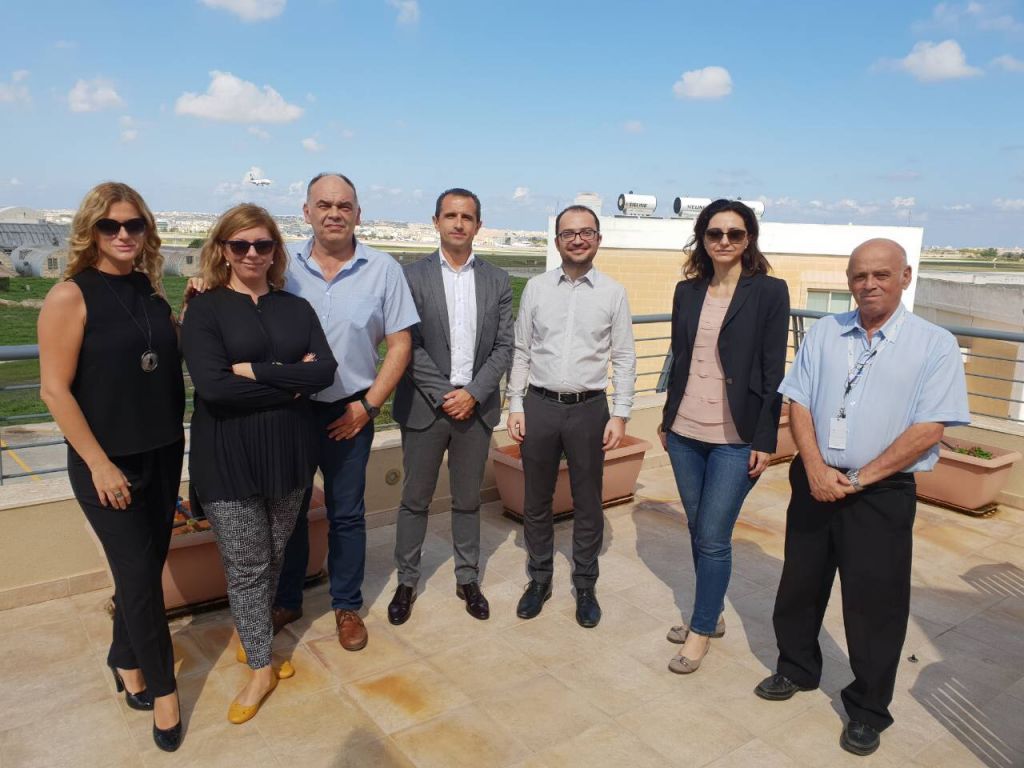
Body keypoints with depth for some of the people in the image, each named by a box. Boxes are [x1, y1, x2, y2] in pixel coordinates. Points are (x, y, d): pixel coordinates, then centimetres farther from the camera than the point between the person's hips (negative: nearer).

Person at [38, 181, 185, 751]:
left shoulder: (150, 289, 4)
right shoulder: (71, 296, -12)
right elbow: (55, 389, -13)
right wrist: (99, 464, -14)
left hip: (164, 452, 5)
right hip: (109, 461, -5)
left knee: (147, 566, 15)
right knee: (139, 574, 2)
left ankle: (126, 659, 38)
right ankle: (163, 684, 21)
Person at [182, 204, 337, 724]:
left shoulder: (296, 308, 5)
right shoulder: (204, 310, -5)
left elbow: (325, 371, -8)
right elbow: (212, 386, -19)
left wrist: (258, 371, -18)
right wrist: (292, 382, -16)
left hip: (289, 452, 4)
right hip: (228, 459, -3)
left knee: (275, 558, 17)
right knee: (246, 566, 6)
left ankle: (251, 634, 41)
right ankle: (261, 668, 25)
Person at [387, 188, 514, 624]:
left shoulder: (497, 281, 4)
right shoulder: (413, 277, -3)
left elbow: (504, 347, 1)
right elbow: (409, 346, -7)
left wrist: (473, 394, -10)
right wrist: (444, 395, -12)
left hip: (476, 405, 2)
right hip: (425, 406, -2)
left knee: (467, 500, 14)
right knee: (415, 500, 9)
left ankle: (467, 579, 29)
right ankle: (406, 582, 24)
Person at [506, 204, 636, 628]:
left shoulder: (613, 293, 0)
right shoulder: (536, 288, 2)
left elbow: (624, 359, 1)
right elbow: (521, 352, 5)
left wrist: (620, 414, -5)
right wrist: (515, 406, 1)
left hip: (589, 408, -1)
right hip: (539, 405, 1)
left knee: (588, 504, 10)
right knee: (536, 501, 12)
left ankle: (585, 585, 28)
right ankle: (539, 579, 31)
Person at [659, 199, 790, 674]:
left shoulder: (769, 291, -5)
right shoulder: (687, 291, 7)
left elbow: (773, 371, -7)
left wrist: (765, 440, -10)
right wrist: (667, 418, 14)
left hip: (735, 438, -5)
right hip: (685, 433, 5)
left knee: (714, 538, -1)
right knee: (698, 531, 15)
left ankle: (701, 630, 17)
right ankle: (712, 614, 34)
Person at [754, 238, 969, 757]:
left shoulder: (935, 345, -6)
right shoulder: (823, 334, 4)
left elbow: (928, 430, -12)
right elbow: (799, 404, 1)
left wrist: (859, 479, -14)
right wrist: (816, 469, -12)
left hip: (881, 494, -3)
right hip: (814, 481, 4)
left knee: (875, 603, 7)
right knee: (800, 584, 17)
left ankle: (867, 710, 28)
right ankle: (797, 669, 41)